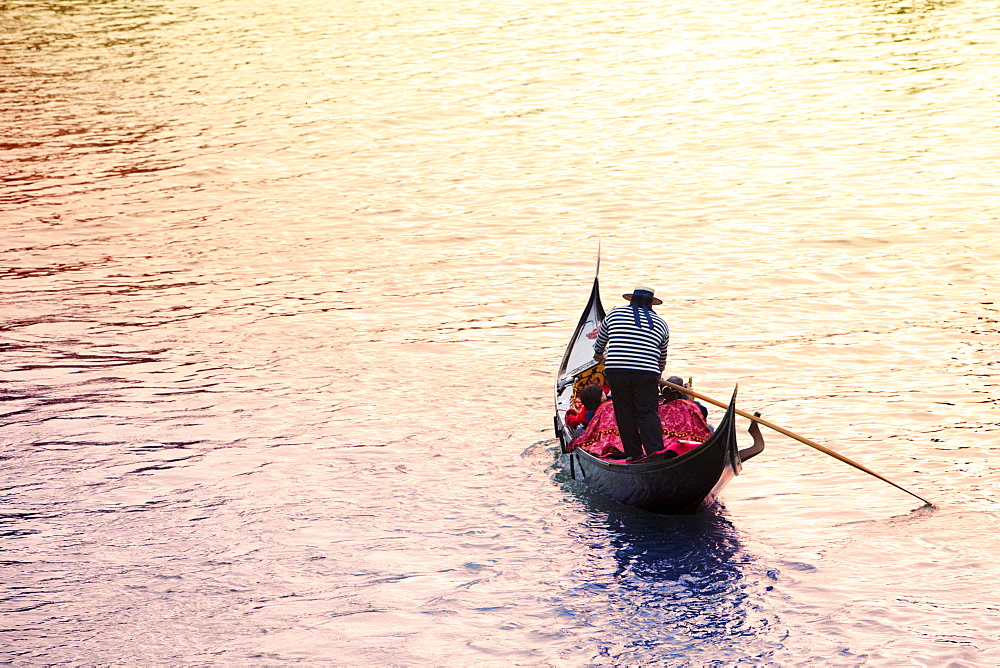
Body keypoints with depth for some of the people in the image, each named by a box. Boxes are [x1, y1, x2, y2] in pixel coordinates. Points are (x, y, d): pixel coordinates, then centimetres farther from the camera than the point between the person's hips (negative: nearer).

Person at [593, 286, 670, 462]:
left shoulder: (614, 314, 15)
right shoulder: (660, 324, 17)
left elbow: (600, 341, 32)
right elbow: (662, 358, 28)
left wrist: (599, 355, 53)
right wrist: (657, 374, 48)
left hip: (616, 370, 0)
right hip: (647, 373, 0)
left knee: (625, 413, 9)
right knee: (648, 414, 1)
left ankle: (634, 454, 12)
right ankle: (656, 452, -11)